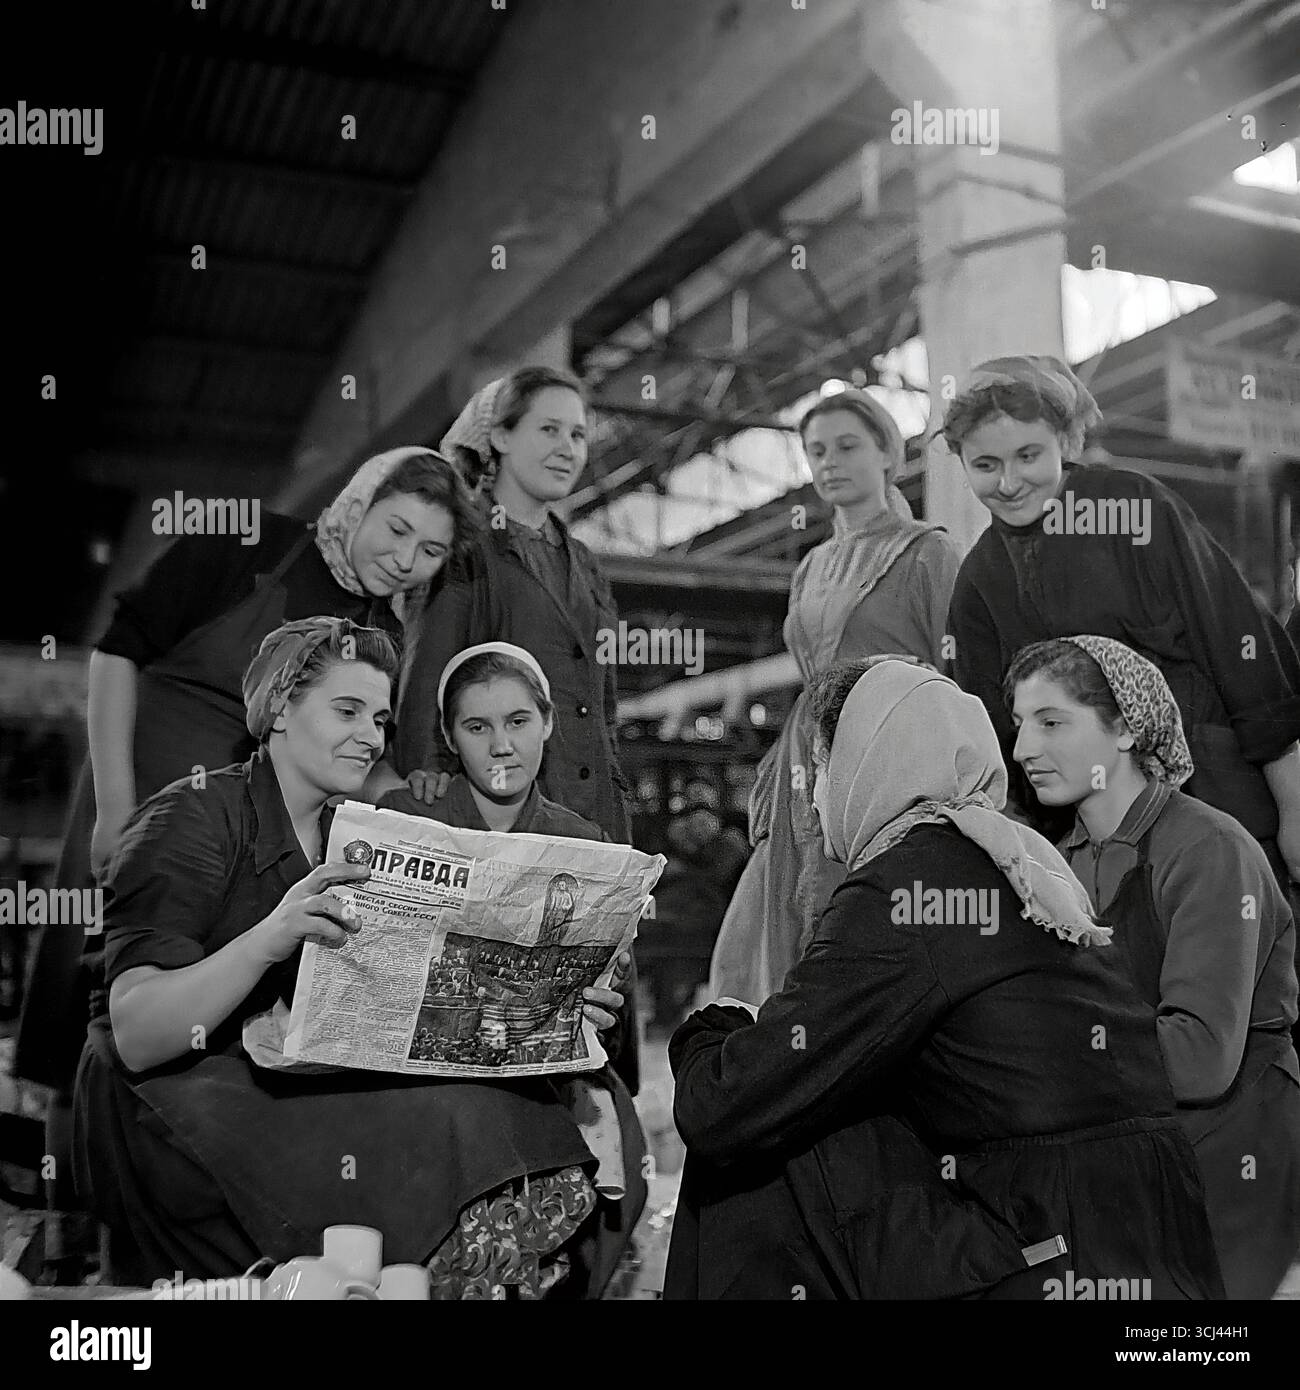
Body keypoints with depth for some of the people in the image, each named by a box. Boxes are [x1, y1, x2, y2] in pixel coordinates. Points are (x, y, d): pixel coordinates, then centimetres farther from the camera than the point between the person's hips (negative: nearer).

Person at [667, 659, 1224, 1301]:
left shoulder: (903, 885, -14)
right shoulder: (1019, 864, 11)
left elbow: (722, 1112, -14)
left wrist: (705, 1035, 7)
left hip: (1055, 1268, -8)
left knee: (761, 1152, -3)